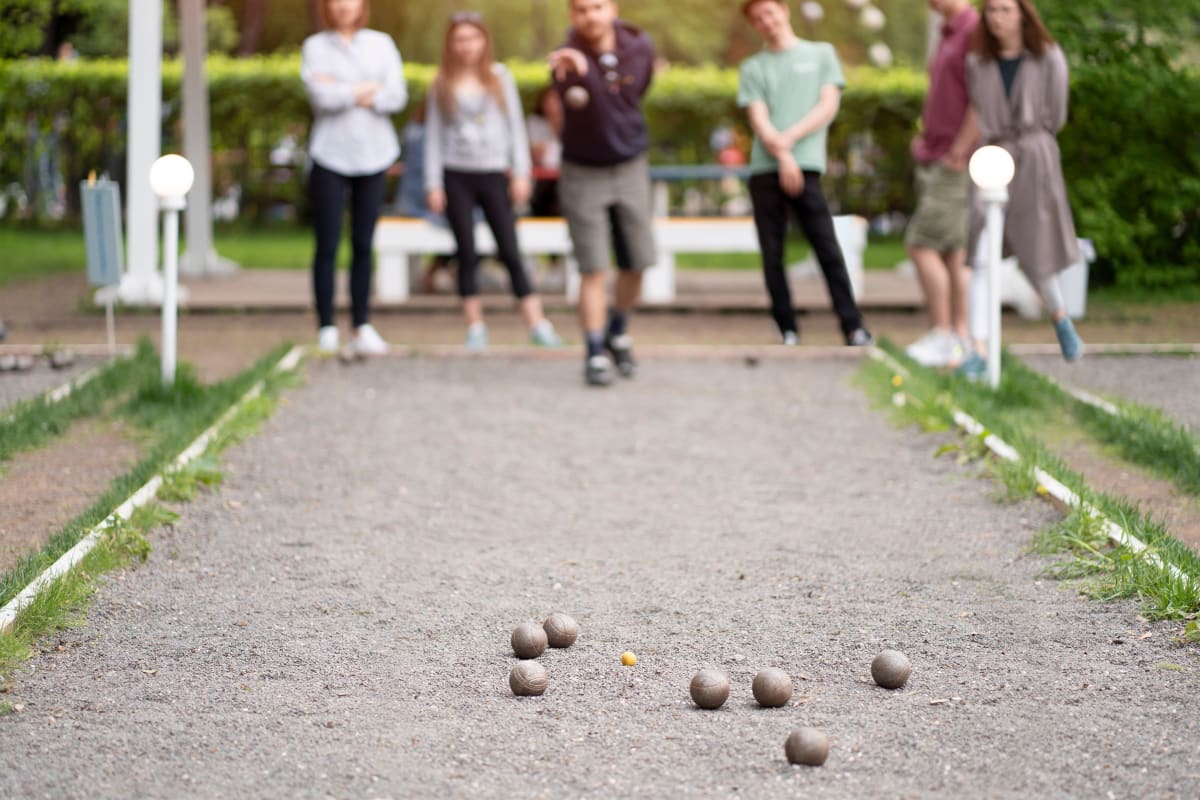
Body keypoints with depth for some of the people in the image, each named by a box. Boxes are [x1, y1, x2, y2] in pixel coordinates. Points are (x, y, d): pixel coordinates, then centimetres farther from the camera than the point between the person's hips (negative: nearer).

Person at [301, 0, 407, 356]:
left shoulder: (381, 44, 10)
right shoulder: (315, 47, 4)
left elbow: (398, 96, -3)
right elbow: (321, 96, -11)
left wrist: (345, 93, -9)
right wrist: (367, 89, -4)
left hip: (373, 156, 2)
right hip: (330, 156, -2)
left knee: (363, 246, 3)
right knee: (327, 246, -3)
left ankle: (363, 327, 8)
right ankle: (326, 330, 1)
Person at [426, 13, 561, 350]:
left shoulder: (500, 76, 5)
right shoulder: (443, 84, 4)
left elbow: (516, 125, 6)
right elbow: (434, 135, 6)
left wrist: (521, 173, 0)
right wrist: (433, 184, 1)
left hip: (494, 174, 0)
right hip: (457, 176, 0)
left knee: (510, 251, -4)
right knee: (467, 252, 1)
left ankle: (537, 323, -3)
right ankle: (475, 326, 8)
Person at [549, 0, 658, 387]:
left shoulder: (639, 47, -8)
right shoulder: (568, 59, -23)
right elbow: (577, 97, -49)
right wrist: (578, 71, -70)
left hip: (630, 168, 4)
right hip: (583, 173, -4)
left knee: (636, 264, 7)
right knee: (593, 270, -5)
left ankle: (618, 333, 31)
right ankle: (595, 355, 3)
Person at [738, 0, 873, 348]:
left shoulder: (821, 54, 14)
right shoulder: (753, 68, 15)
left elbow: (829, 105, 4)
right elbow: (758, 119, 3)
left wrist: (789, 137, -8)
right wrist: (781, 155, -13)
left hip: (805, 165, -2)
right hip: (764, 167, 2)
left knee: (827, 248, -10)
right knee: (771, 254, -1)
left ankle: (853, 328, -11)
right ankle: (787, 331, 4)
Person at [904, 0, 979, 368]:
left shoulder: (975, 30, -14)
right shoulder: (948, 35, 17)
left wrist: (957, 153, -19)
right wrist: (925, 138, 15)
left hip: (957, 166, -9)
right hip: (934, 162, 9)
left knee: (921, 245, -12)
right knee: (951, 253, 7)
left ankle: (942, 336, -8)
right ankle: (959, 341, 8)